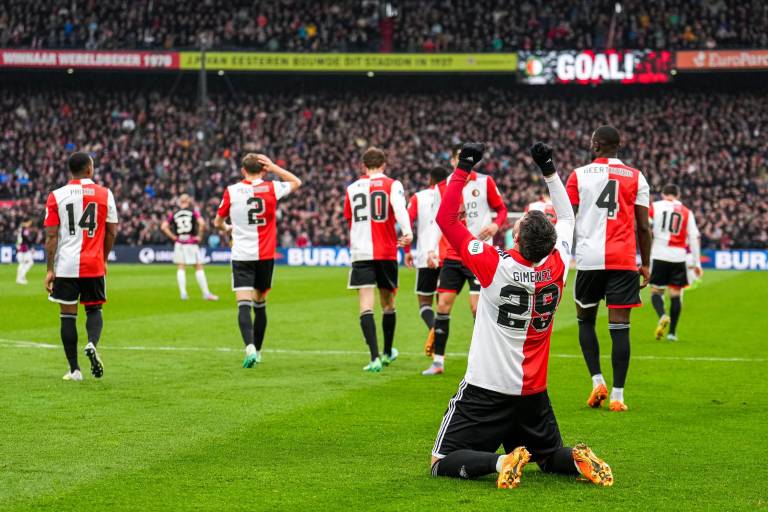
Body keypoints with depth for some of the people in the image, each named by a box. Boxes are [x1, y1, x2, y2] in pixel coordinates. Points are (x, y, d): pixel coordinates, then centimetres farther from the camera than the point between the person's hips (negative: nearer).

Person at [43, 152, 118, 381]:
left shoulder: (56, 196, -1)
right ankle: (92, 344, -14)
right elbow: (111, 233, 5)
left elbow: (51, 236, -4)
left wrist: (50, 269, 0)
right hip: (94, 265, 1)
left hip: (65, 267, -1)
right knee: (94, 310, 16)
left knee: (68, 315, 6)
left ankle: (74, 370, 6)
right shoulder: (105, 194, 1)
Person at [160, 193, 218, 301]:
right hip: (192, 243, -2)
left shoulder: (173, 214, 7)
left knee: (181, 269, 6)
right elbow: (202, 223, -15)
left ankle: (183, 292, -3)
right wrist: (199, 236, -4)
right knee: (199, 267, 4)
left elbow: (164, 227, 1)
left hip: (179, 243, 2)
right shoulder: (194, 211, -1)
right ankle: (206, 293, 4)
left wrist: (173, 237, 5)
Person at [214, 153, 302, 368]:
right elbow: (296, 182, 19)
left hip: (241, 256, -2)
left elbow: (218, 222, 13)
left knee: (244, 305, -11)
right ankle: (257, 351, 24)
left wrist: (227, 228, 36)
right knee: (260, 305, 16)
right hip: (265, 255, 2)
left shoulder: (231, 191, -1)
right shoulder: (271, 189, -1)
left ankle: (250, 348, -31)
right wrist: (273, 167, 10)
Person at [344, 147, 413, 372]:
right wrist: (407, 232, -31)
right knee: (388, 304, 16)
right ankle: (388, 353, 32)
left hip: (360, 253, 0)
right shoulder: (392, 185, 3)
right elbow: (399, 208, -17)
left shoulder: (352, 189, 11)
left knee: (366, 305, -6)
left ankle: (375, 358, -19)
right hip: (386, 252, 0)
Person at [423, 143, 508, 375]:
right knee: (443, 304, -1)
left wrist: (495, 225, -17)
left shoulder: (485, 182, 0)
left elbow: (502, 210, 4)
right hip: (452, 256, 3)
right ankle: (438, 360, 6)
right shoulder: (444, 186, 7)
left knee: (477, 306, -8)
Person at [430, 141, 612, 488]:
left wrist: (463, 169, -7)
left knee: (444, 463, -1)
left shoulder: (496, 267, -19)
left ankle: (501, 461, -27)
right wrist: (548, 169, 17)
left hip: (487, 389, -5)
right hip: (534, 392, 5)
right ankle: (577, 460, -10)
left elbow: (446, 218, -13)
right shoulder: (557, 266, -6)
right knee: (550, 456, 23)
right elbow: (566, 217, 15)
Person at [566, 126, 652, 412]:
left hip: (589, 259, 0)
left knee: (586, 321, 17)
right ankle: (617, 396, -2)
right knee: (619, 327, 0)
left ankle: (597, 381, 4)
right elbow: (644, 227, 5)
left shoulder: (579, 175, 4)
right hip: (624, 261, 0)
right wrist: (646, 264, 14)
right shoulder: (636, 178, 6)